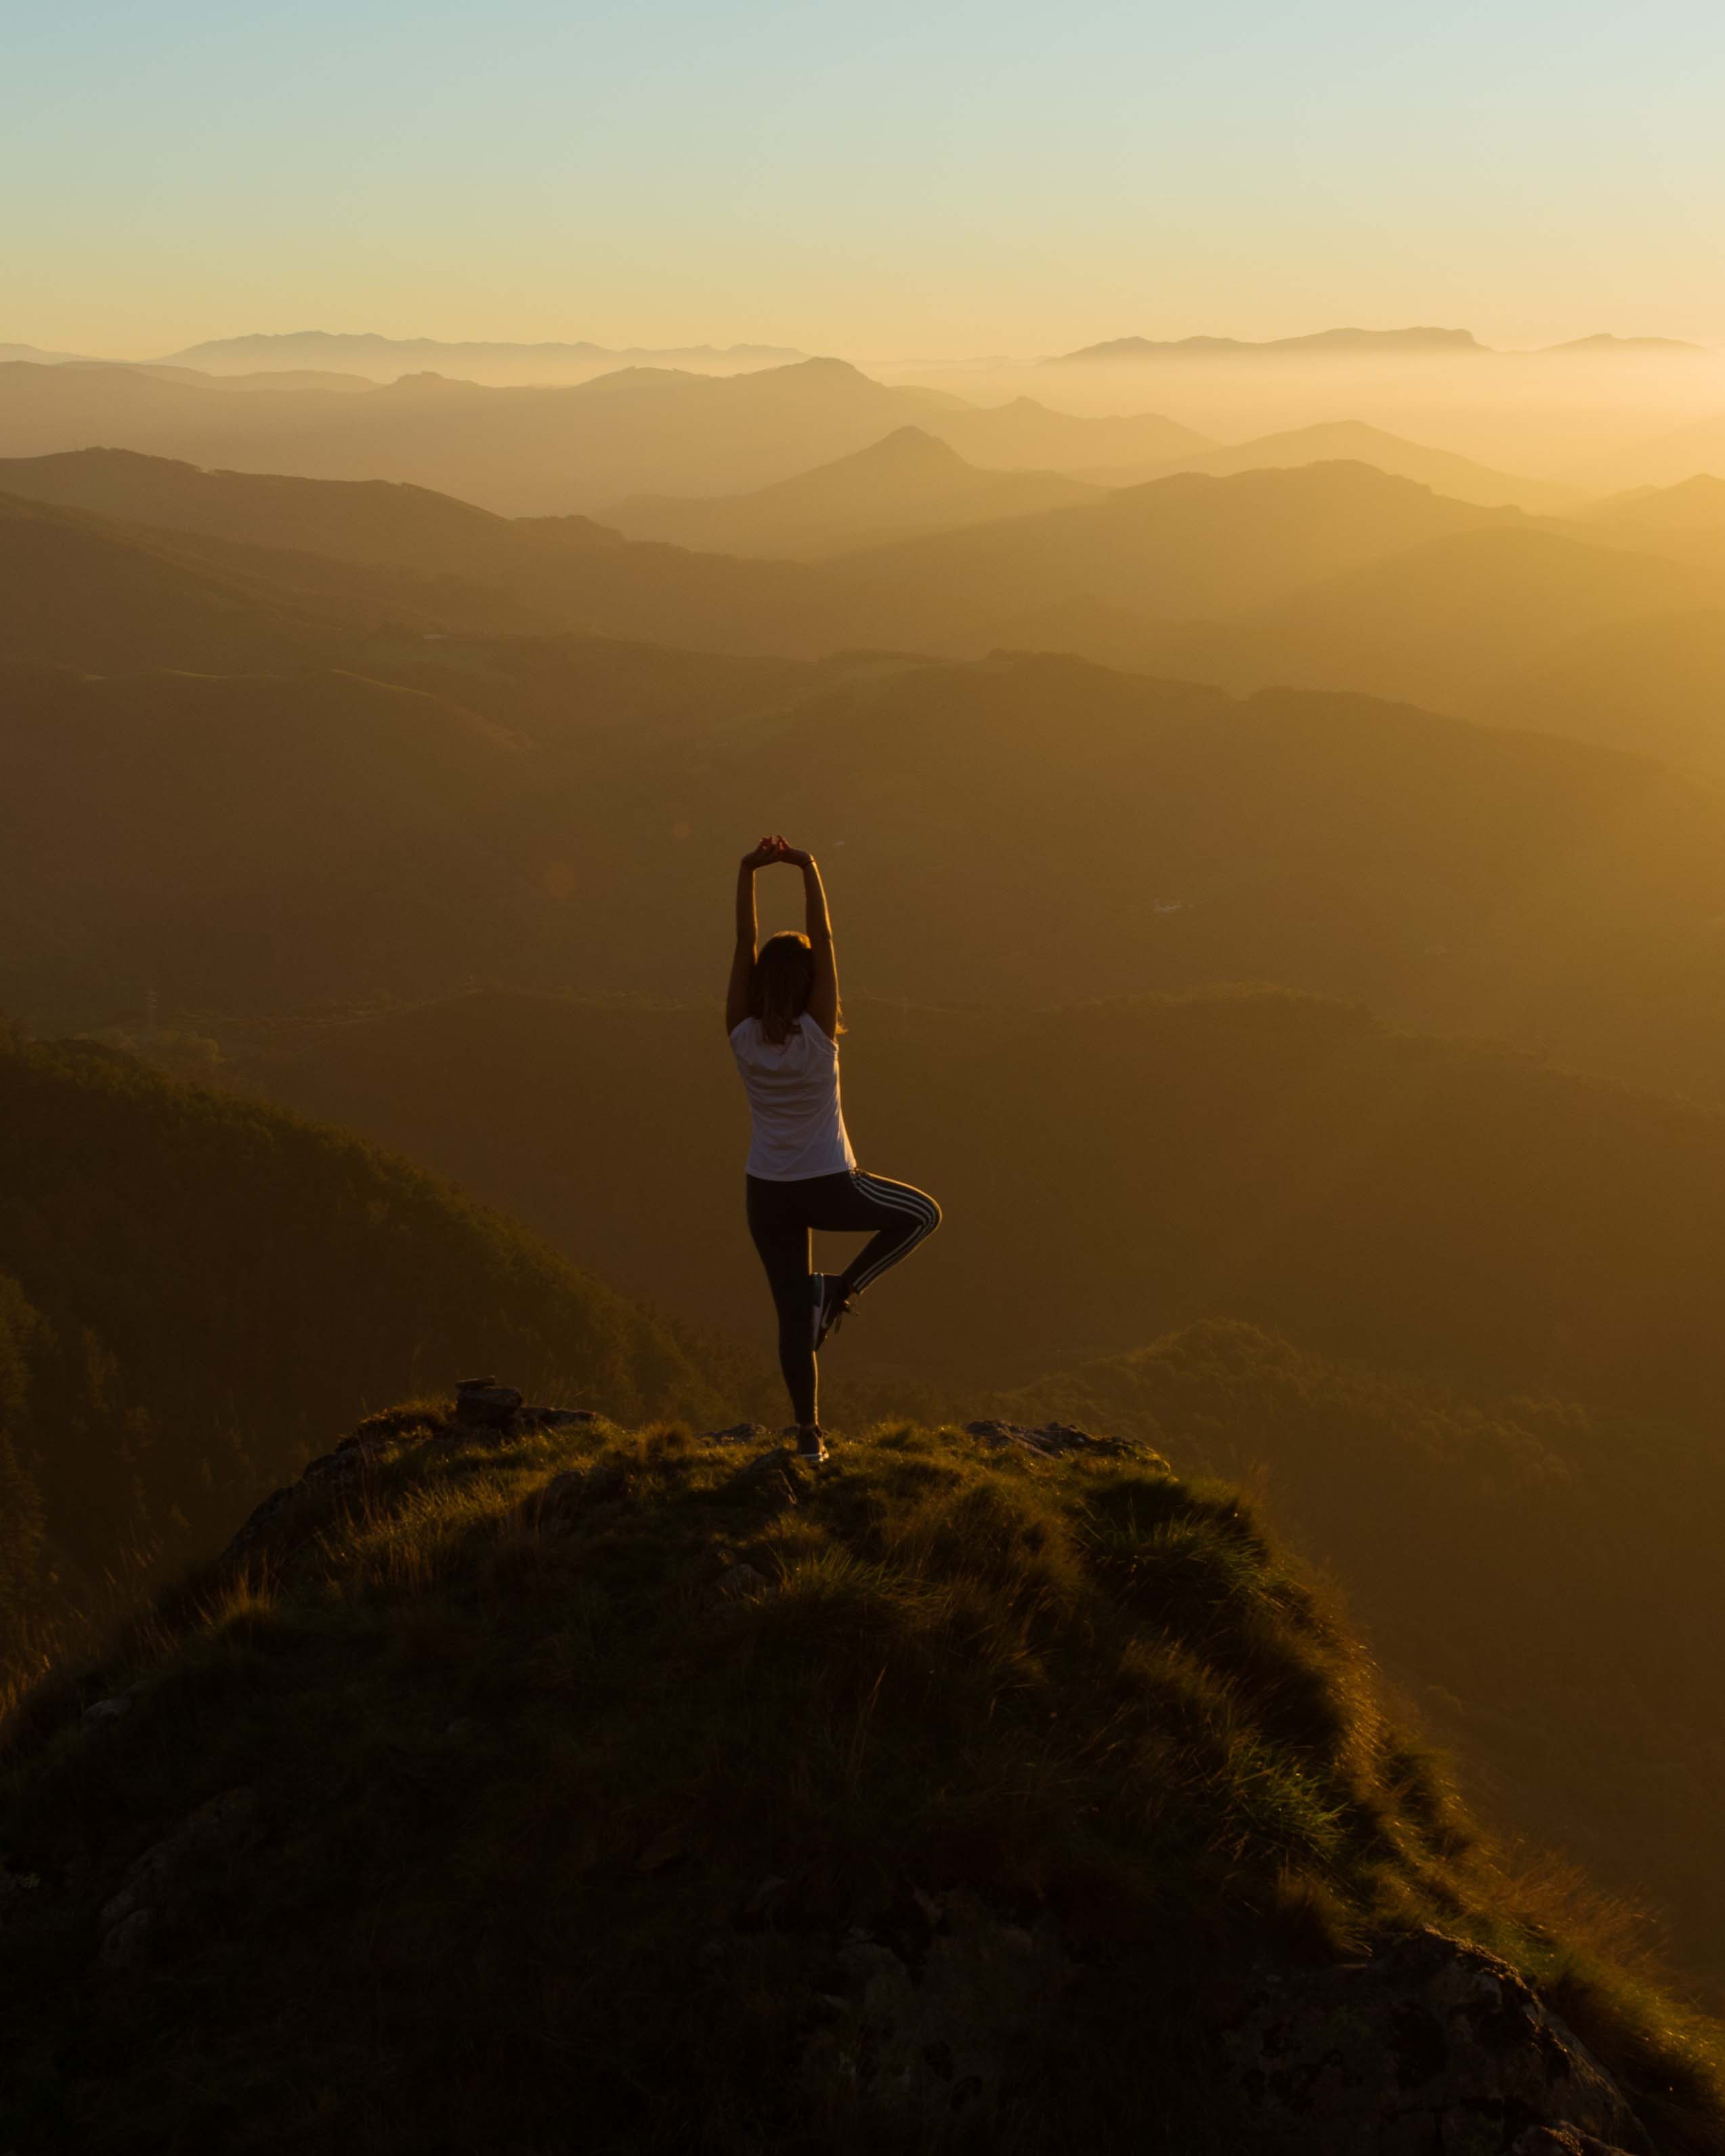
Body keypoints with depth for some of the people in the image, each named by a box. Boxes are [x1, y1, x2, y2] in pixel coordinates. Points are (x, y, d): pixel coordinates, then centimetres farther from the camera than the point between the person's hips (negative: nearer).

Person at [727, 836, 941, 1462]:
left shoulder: (743, 1036, -11)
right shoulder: (818, 1035, -18)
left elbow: (743, 944, -12)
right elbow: (824, 942, -18)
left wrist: (748, 873, -15)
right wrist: (808, 872, -18)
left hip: (768, 1195, 3)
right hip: (830, 1188, -3)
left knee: (793, 1313, 11)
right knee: (921, 1214, 20)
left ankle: (808, 1433, 15)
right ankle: (841, 1290, 8)